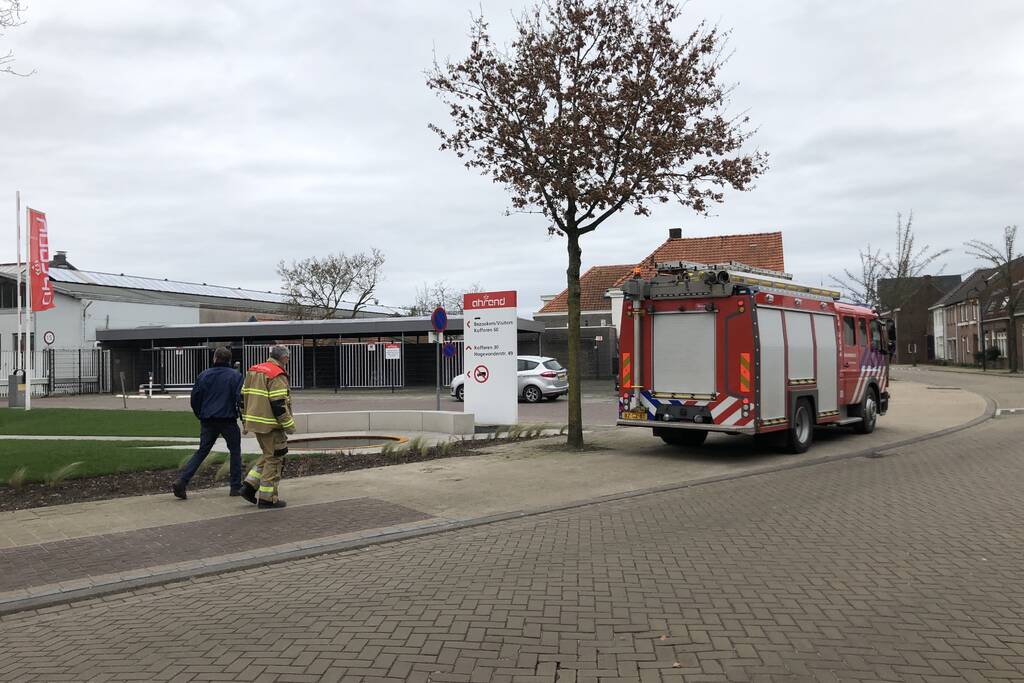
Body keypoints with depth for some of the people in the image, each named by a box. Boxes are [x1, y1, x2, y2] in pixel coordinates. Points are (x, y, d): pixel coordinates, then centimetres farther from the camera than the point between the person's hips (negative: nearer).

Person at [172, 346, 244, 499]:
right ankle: (236, 487, 10)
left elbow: (195, 398, 6)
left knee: (201, 451, 11)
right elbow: (240, 398, -11)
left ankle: (181, 481, -3)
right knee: (235, 451, 10)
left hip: (207, 422, 3)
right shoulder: (235, 376, -5)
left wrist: (200, 416, 18)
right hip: (228, 420, -3)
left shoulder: (203, 375, 4)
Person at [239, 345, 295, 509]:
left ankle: (249, 486, 14)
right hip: (271, 424, -9)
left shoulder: (253, 371, 12)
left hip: (255, 421, 9)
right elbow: (279, 405, -21)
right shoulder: (277, 376, -16)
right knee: (274, 459, 1)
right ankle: (267, 497, 5)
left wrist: (245, 420, 22)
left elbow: (243, 397, 16)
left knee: (268, 455, 21)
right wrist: (289, 426, -13)